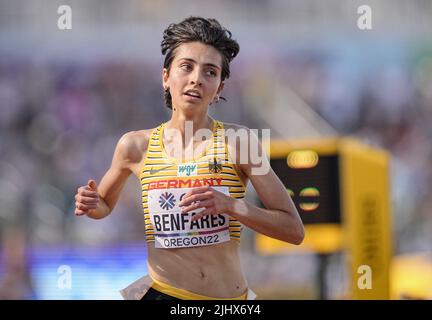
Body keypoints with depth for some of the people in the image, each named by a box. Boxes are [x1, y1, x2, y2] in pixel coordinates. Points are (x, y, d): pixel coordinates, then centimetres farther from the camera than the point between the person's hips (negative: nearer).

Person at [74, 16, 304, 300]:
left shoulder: (239, 141, -5)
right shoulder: (135, 146, 0)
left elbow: (294, 230, -6)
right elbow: (105, 205, 19)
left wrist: (231, 205, -20)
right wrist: (92, 205, -3)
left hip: (230, 297, -1)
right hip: (163, 293, 1)